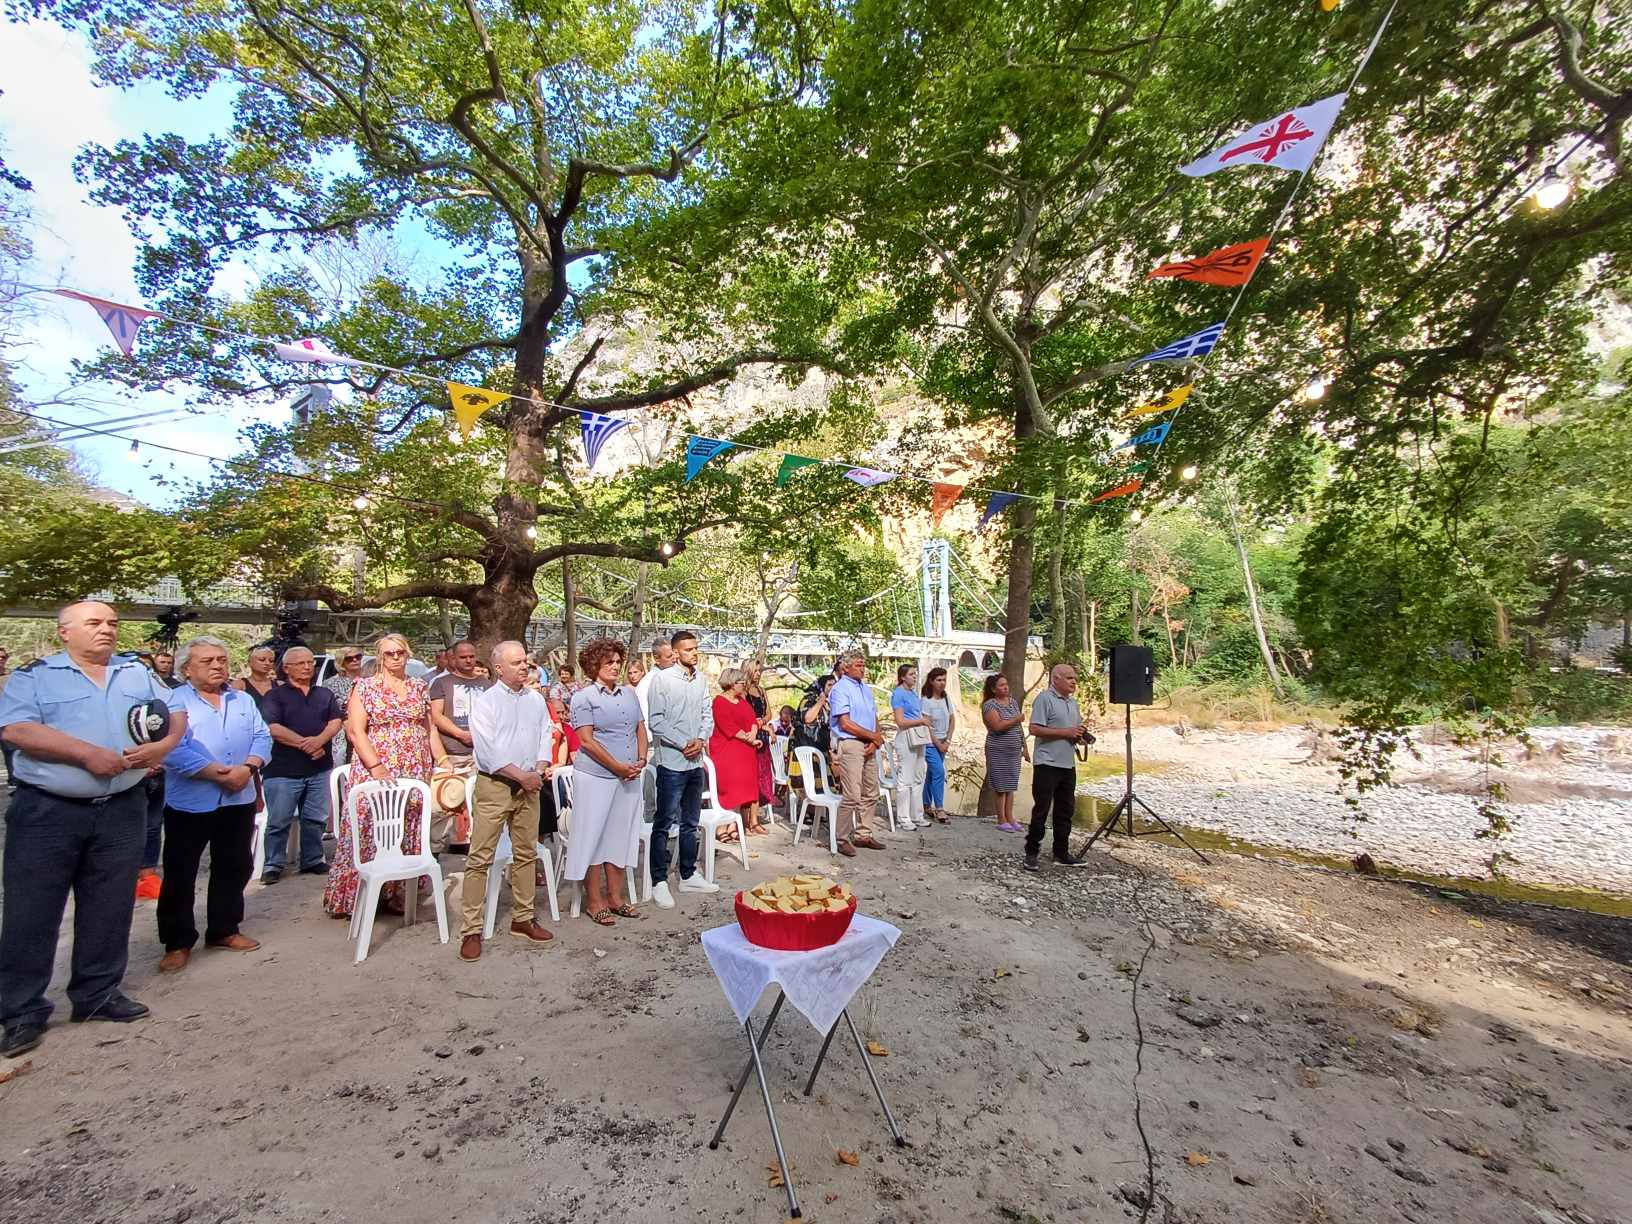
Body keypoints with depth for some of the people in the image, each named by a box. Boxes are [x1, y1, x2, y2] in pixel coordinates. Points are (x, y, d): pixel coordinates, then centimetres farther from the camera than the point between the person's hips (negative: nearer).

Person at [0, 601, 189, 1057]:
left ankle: (98, 994, 24)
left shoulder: (138, 673, 11)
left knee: (111, 907, 11)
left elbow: (177, 714, 11)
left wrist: (164, 744, -9)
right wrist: (87, 753, -20)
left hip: (120, 810, 4)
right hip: (47, 811, -4)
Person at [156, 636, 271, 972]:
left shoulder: (244, 700, 11)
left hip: (238, 800, 5)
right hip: (189, 802, -4)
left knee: (235, 867, 13)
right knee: (180, 874, 5)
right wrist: (219, 773, -21)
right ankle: (177, 942, 18)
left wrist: (247, 768, -15)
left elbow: (262, 738, 4)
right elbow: (172, 749, -17)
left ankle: (224, 930, 28)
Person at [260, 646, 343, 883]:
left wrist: (319, 740, -16)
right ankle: (273, 865, 14)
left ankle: (313, 861, 21)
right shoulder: (275, 696, 1)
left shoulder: (325, 694, 13)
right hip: (283, 769, -3)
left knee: (316, 819, 10)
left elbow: (336, 722, 3)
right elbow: (273, 728, -11)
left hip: (320, 768, 4)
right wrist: (303, 743, -18)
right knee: (278, 821, 2)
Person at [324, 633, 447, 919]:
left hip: (415, 774, 4)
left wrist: (443, 760, 6)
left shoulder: (420, 687, 11)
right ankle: (355, 898, 11)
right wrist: (376, 767, -17)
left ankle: (395, 894, 16)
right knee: (369, 832, -2)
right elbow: (355, 730, -8)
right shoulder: (365, 687, 0)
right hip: (375, 772, -3)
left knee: (407, 834, 6)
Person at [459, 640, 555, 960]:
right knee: (480, 858, -3)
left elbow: (545, 735, 10)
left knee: (526, 853, 12)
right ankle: (472, 930, 5)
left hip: (529, 785, 5)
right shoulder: (485, 701, -6)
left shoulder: (537, 700, 10)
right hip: (494, 785, -5)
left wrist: (542, 765, -9)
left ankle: (522, 918, 24)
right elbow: (487, 749, -13)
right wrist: (520, 775, -15)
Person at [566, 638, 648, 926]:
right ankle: (594, 902, 16)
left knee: (620, 837, 12)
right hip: (596, 778, -6)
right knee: (594, 837, 4)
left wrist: (641, 759, -3)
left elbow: (640, 728, 14)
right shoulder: (584, 697, -6)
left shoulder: (629, 693, 11)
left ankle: (615, 897, 24)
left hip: (629, 778, 6)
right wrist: (618, 767, -15)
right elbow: (586, 740, -13)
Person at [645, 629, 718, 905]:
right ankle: (659, 882, 10)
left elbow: (708, 714, 10)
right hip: (672, 761, -6)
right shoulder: (662, 679, -9)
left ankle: (688, 875, 28)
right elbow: (657, 721, -12)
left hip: (696, 761, 6)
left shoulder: (701, 680, 8)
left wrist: (701, 740, -7)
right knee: (664, 823, 0)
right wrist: (683, 744, -15)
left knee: (690, 823, 16)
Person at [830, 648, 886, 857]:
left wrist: (875, 742, -3)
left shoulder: (866, 688, 17)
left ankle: (863, 835, 23)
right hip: (850, 744, -8)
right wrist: (874, 736, -8)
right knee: (852, 796, -9)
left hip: (869, 746, 8)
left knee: (871, 794, 12)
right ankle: (843, 839, 0)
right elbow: (845, 723, -15)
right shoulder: (840, 689, -8)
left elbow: (874, 718, 16)